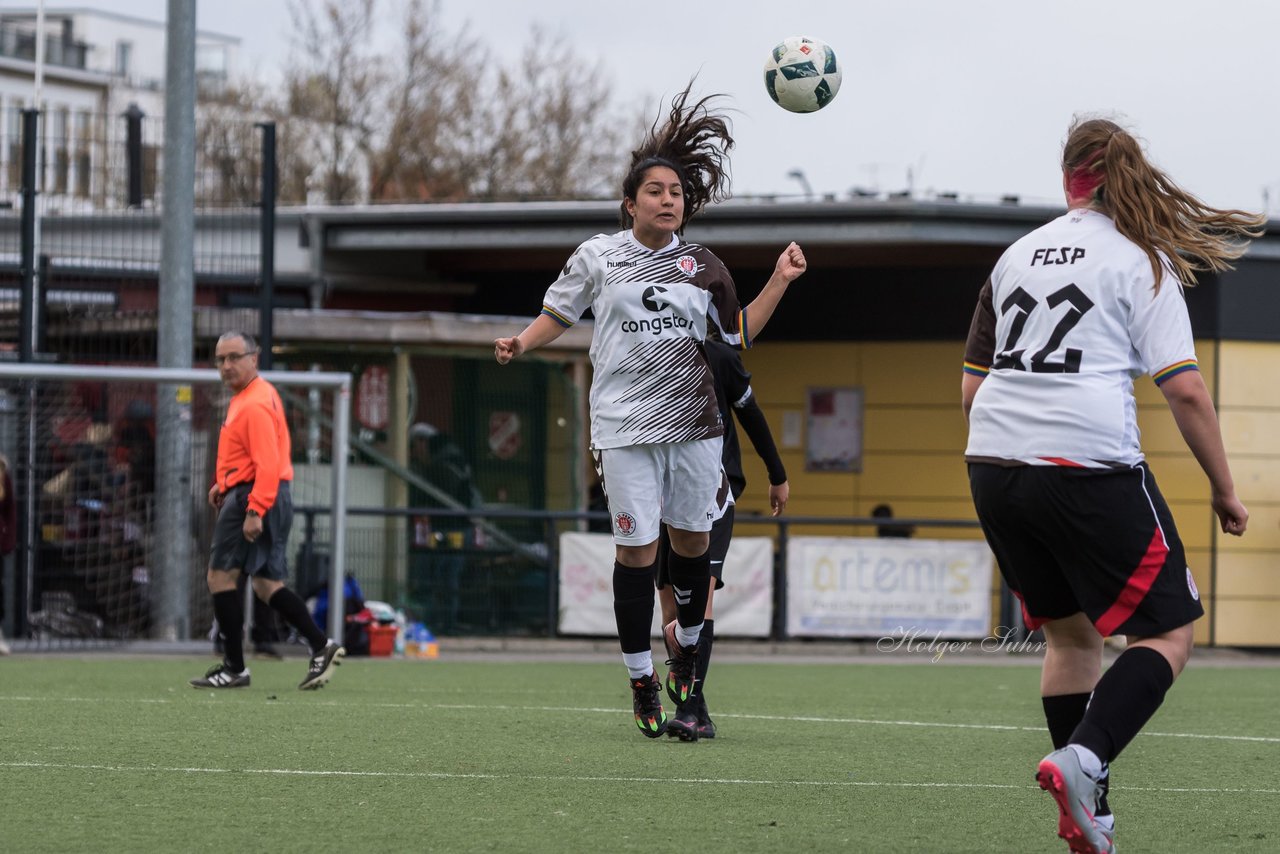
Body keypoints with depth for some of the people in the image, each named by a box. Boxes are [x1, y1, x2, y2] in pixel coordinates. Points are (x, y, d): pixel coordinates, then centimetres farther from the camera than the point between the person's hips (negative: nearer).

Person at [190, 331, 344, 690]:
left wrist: (254, 511, -29)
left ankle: (234, 668, -2)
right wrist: (225, 483, 20)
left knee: (220, 576, -4)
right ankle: (321, 646, 4)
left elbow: (268, 464, -24)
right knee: (266, 584, 12)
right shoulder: (253, 395, 17)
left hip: (252, 498, -10)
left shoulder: (254, 405, -17)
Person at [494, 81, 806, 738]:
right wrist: (520, 343, -5)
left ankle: (686, 638, 35)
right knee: (636, 546, -4)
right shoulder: (598, 257, 3)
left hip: (695, 422, 2)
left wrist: (779, 282, 7)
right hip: (626, 425, -2)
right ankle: (641, 678, 6)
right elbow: (557, 314, 14)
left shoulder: (702, 266, 9)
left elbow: (737, 338, 14)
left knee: (691, 536, 8)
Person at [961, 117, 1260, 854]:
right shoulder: (1142, 261, 1)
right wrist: (1224, 489, 1)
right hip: (1089, 467, -6)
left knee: (1071, 634, 21)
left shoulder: (1016, 256, 17)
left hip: (993, 464, 6)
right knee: (1168, 633, 3)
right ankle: (1084, 761, -20)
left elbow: (972, 389, 19)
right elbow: (1184, 387, -7)